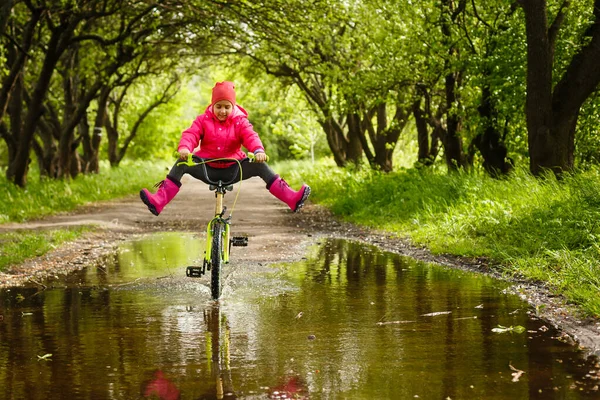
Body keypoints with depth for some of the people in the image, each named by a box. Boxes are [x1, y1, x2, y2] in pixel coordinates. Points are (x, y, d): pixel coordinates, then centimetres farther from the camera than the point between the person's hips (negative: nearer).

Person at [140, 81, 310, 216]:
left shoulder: (240, 122, 0)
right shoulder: (203, 120, 0)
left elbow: (251, 137, -18)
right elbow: (190, 134, -16)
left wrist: (258, 151, -42)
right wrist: (184, 148, -41)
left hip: (233, 169, 0)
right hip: (207, 168, 0)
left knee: (260, 166, -23)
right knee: (182, 164, -26)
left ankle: (292, 199, -26)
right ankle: (158, 202, -36)